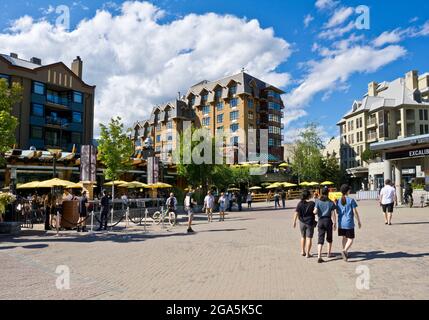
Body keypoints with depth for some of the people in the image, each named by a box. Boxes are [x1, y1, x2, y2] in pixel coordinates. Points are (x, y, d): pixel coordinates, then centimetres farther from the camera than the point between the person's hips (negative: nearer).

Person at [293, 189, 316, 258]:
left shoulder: (300, 203, -6)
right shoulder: (312, 203, -11)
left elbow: (296, 213, -8)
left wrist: (294, 222, -1)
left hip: (302, 222, 3)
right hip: (310, 222, -3)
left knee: (303, 237, 20)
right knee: (309, 238, 4)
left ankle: (303, 251, 27)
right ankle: (307, 253, 3)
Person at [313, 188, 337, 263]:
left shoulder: (318, 202, -1)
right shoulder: (331, 203, -3)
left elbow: (315, 212, -10)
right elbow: (333, 214, -7)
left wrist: (313, 211, 13)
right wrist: (334, 223, -4)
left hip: (320, 221, 1)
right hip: (328, 221, -1)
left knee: (320, 239, -1)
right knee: (329, 238, 21)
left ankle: (319, 257, -12)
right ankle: (329, 253, 33)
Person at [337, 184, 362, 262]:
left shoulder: (338, 201, 2)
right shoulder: (351, 200, -11)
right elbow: (355, 212, -10)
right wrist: (359, 221, 2)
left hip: (341, 223, 5)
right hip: (349, 223, -5)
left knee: (344, 238, 19)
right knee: (350, 239, 2)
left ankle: (345, 253, 26)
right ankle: (344, 251, -20)